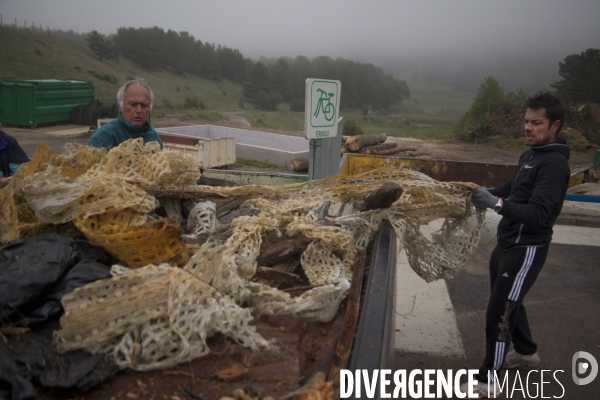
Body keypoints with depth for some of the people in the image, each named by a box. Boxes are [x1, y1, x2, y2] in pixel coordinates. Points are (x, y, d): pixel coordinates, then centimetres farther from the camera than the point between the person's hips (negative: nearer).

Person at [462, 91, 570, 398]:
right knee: (508, 301, 24)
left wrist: (497, 203, -39)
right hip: (507, 242, 10)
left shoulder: (554, 163, -19)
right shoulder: (530, 155, 10)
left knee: (499, 311, -7)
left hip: (526, 248, -10)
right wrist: (490, 193, 7)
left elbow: (539, 213, -29)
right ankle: (526, 352, 47)